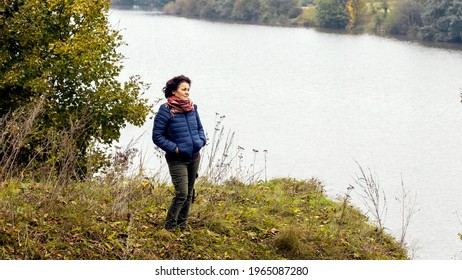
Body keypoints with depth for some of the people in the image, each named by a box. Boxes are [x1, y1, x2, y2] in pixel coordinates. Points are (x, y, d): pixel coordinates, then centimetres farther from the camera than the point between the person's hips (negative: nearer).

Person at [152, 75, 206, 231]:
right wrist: (174, 148, -16)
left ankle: (182, 224, 27)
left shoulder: (192, 108, 5)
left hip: (194, 157, 7)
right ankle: (170, 226, 2)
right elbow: (157, 136, -11)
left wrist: (201, 141, 3)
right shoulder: (166, 110, -14)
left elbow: (199, 128, 21)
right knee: (181, 193, -14)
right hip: (177, 159, -7)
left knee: (189, 193, 13)